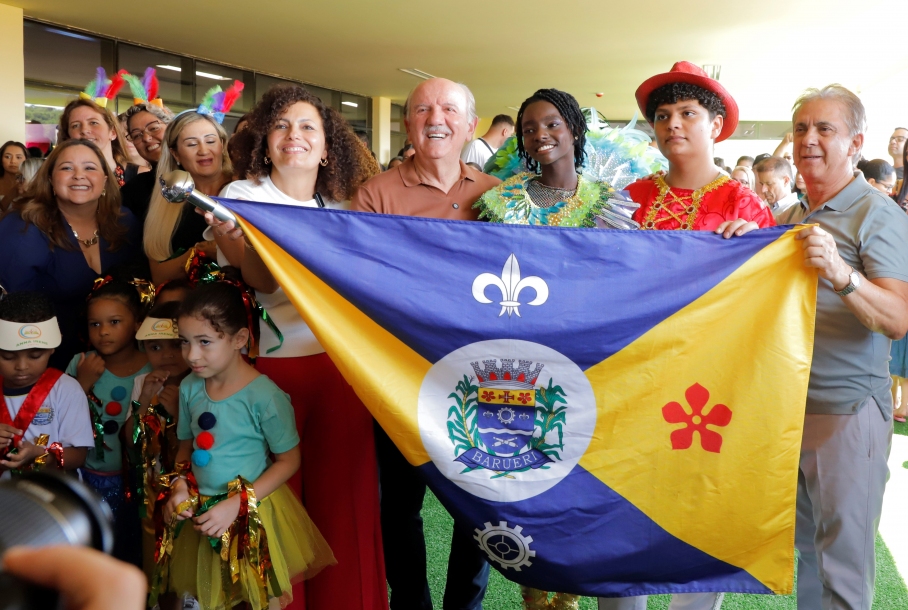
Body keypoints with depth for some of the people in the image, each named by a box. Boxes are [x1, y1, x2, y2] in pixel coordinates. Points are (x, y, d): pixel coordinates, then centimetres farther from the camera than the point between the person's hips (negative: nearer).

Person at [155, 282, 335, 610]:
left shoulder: (264, 396, -23)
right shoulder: (190, 388, -5)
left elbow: (289, 460, -14)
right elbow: (186, 444, 10)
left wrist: (237, 504, -18)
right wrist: (180, 486, -8)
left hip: (253, 515, -5)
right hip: (201, 513, 5)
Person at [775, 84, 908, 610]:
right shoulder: (792, 216, 11)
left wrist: (841, 275, -37)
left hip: (846, 412, -6)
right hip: (786, 404, 7)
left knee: (843, 563, 2)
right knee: (802, 545, 18)